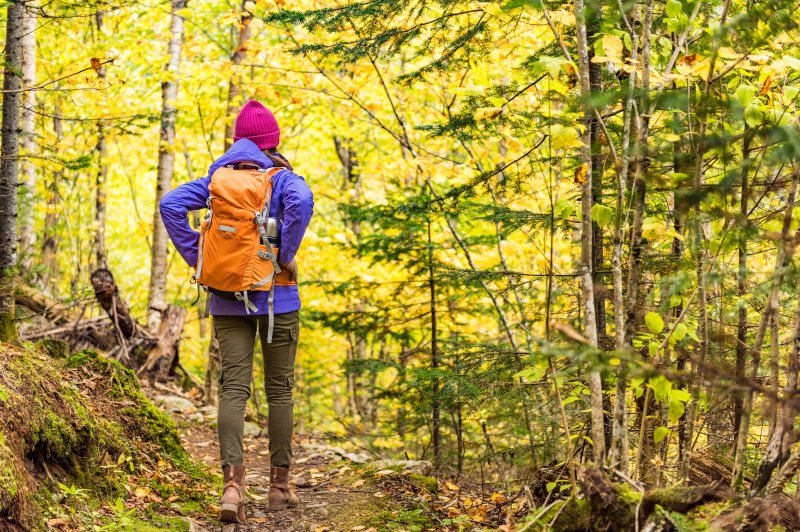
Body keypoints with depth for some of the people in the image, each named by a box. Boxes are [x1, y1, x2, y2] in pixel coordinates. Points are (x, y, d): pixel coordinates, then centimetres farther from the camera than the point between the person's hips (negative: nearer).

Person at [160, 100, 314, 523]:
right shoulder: (282, 178, -2)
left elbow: (171, 205, -5)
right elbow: (302, 202, -26)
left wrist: (196, 258, -1)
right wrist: (286, 255, -15)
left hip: (228, 298, 2)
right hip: (275, 297, -2)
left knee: (233, 388, -2)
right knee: (279, 389, 10)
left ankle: (232, 482, -20)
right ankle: (279, 484, 17)